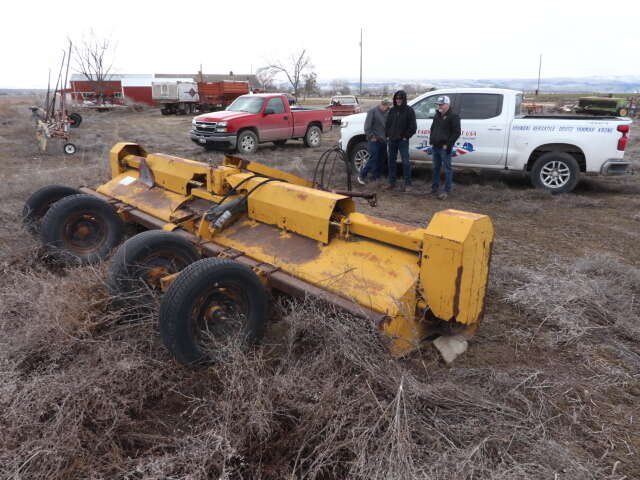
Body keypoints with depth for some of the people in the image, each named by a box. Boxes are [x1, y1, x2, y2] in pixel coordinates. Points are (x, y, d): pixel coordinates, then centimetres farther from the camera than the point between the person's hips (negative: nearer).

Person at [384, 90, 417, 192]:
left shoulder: (409, 110, -4)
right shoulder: (392, 110, 10)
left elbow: (413, 126, -5)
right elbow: (388, 124, 16)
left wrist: (406, 136, -8)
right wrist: (387, 135, 7)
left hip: (403, 140, -5)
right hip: (392, 140, 5)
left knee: (405, 161, -8)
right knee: (391, 161, 9)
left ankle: (407, 184, -2)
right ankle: (392, 182, 19)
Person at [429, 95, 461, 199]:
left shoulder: (453, 117, -8)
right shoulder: (437, 116, 16)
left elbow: (456, 133, -12)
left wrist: (448, 145, -16)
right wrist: (431, 141, 12)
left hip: (444, 148, -8)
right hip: (435, 147, 8)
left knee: (447, 169, -3)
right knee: (436, 168, 15)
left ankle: (447, 191, 0)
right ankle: (434, 188, 25)